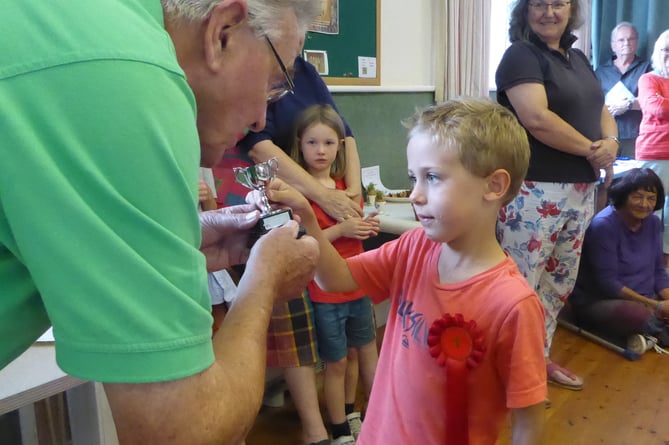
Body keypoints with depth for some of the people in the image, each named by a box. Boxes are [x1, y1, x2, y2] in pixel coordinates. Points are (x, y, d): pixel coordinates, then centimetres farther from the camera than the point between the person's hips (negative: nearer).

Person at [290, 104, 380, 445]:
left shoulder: (347, 184, 7)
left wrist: (368, 226, -1)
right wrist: (341, 229, -27)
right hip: (324, 291, -6)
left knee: (368, 349, 21)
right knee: (336, 362, 6)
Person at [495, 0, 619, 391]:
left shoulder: (578, 58, 18)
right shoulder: (521, 55, -7)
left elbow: (601, 110, 18)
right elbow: (537, 119, -20)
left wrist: (611, 143, -5)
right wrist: (593, 150, -12)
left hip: (581, 190, 9)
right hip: (534, 191, -9)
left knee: (561, 281, 16)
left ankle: (539, 356, 31)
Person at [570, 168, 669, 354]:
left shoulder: (653, 223, 3)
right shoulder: (604, 225, -17)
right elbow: (607, 283, -19)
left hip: (644, 299, 7)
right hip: (597, 301, -7)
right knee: (638, 315, -37)